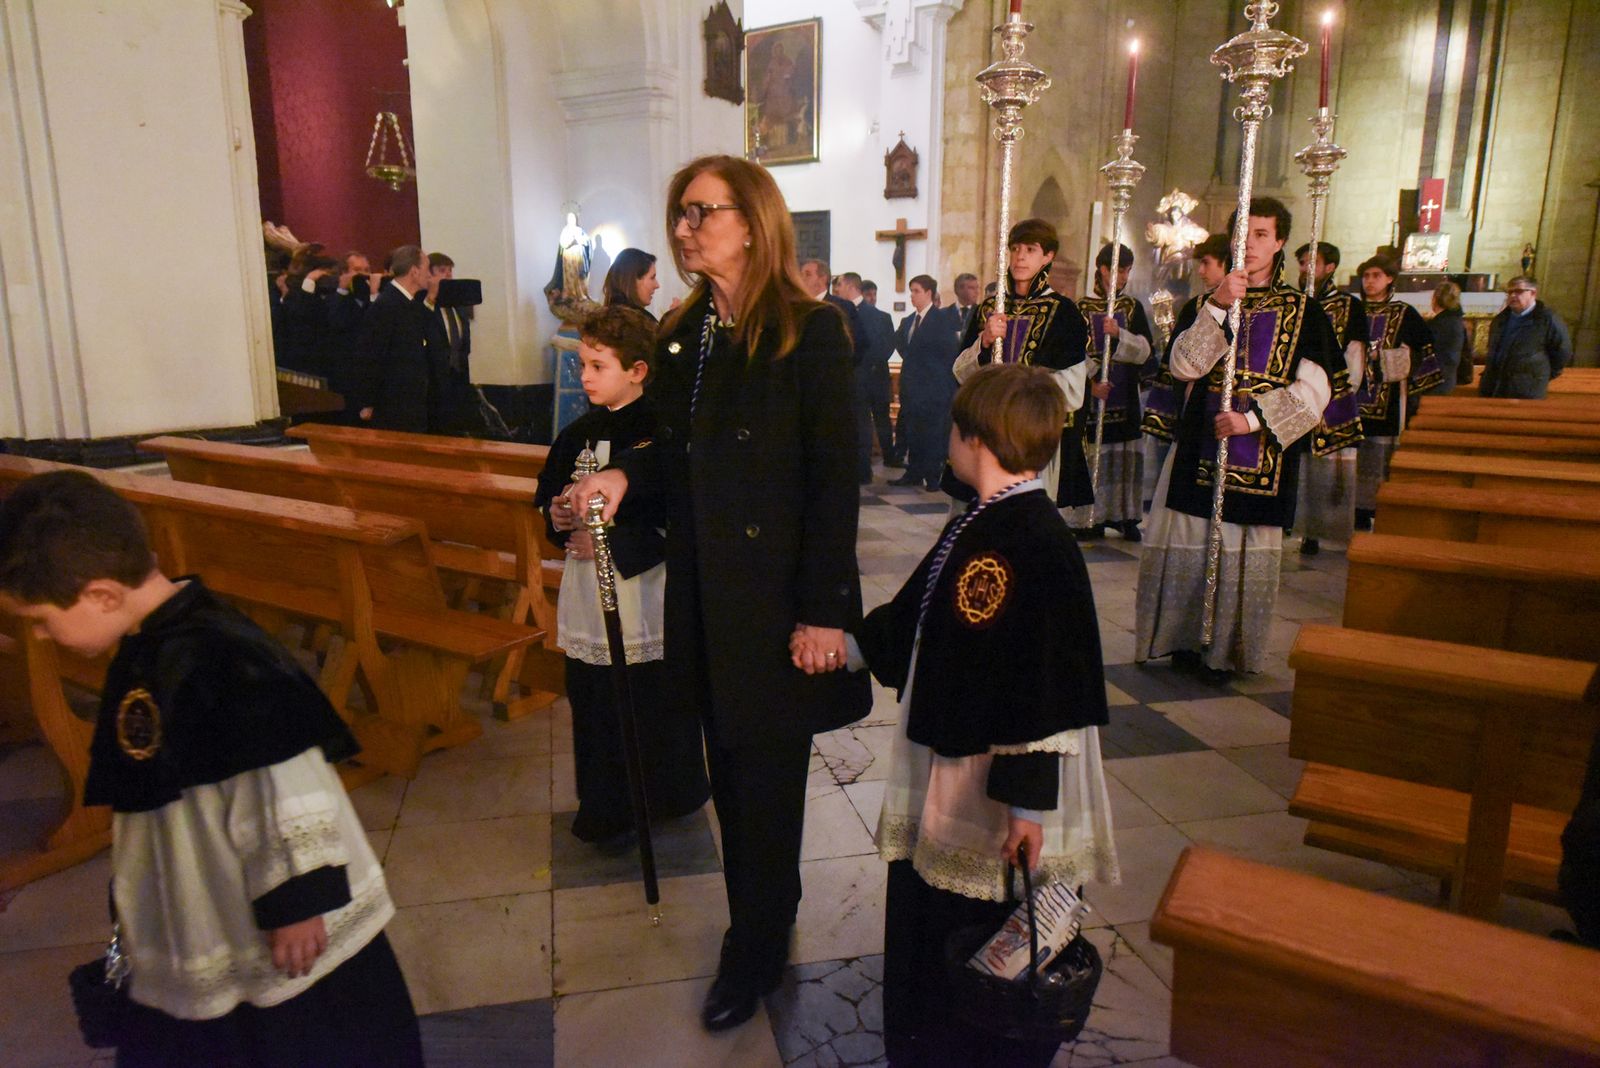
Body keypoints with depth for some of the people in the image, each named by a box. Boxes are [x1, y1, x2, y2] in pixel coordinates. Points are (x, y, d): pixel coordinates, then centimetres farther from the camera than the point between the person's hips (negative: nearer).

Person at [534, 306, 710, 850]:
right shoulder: (577, 436, 8)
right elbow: (547, 502, 18)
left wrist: (613, 543, -19)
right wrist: (558, 517, -5)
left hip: (648, 600, -5)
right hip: (589, 603, 5)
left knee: (659, 712, 7)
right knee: (595, 712, 11)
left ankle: (669, 800, 30)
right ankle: (605, 813, 28)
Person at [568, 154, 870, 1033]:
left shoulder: (809, 333, -11)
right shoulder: (681, 335, 10)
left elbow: (835, 480, -14)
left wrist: (823, 610, -17)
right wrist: (624, 475, -6)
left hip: (776, 597, -6)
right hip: (702, 594, 6)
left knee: (765, 776, 8)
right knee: (730, 770, 16)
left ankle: (757, 946, 29)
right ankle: (760, 915, 37)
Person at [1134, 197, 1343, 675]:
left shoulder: (1303, 311, 6)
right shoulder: (1206, 304, 10)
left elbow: (1313, 391, -3)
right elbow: (1183, 366, -9)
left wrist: (1252, 419, -14)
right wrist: (1217, 306, -16)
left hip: (1265, 454, -1)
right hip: (1200, 448, 1)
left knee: (1247, 550, 3)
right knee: (1188, 544, -1)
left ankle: (1231, 648, 14)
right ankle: (1185, 639, 13)